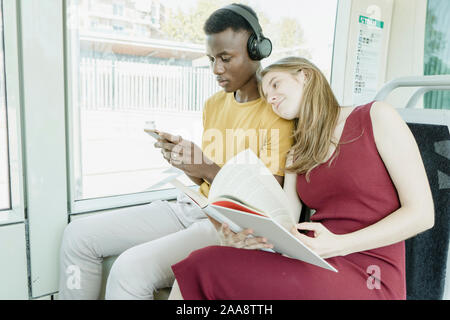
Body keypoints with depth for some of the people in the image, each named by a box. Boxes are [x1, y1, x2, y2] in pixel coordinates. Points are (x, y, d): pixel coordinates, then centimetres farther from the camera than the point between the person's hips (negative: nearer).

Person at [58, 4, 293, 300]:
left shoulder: (277, 114, -10)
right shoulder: (214, 103, 14)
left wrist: (207, 167, -21)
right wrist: (185, 161, -4)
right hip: (192, 208, 8)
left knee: (131, 266, -30)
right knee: (79, 235, -1)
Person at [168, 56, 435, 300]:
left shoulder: (376, 117, 0)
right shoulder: (297, 154, 17)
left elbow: (422, 212, -7)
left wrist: (338, 245, -19)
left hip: (365, 275, -5)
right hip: (311, 264, 5)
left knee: (204, 270, -23)